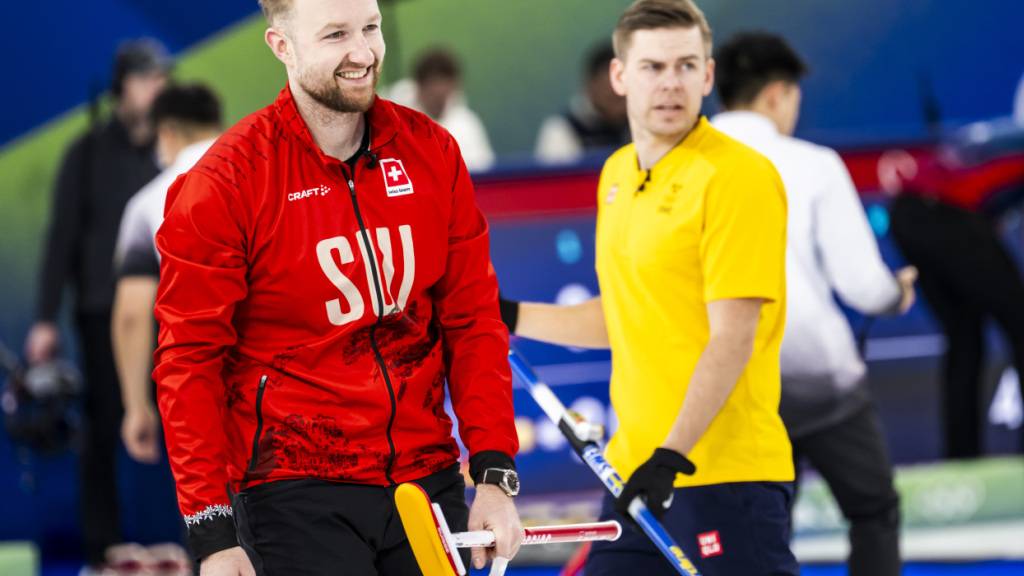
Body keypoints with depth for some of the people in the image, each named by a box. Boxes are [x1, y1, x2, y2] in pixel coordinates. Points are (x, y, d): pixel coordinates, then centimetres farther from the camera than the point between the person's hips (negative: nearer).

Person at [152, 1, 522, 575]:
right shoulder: (222, 184, -7)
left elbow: (473, 322, 9)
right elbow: (189, 363, -6)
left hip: (427, 479, 4)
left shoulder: (431, 152, 5)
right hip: (295, 498, -4)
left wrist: (495, 474, 0)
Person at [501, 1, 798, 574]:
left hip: (726, 473, -8)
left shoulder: (737, 176, -11)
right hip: (635, 467, 8)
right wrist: (509, 316, 20)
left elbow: (732, 339, -16)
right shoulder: (617, 174, 14)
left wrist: (673, 456, -22)